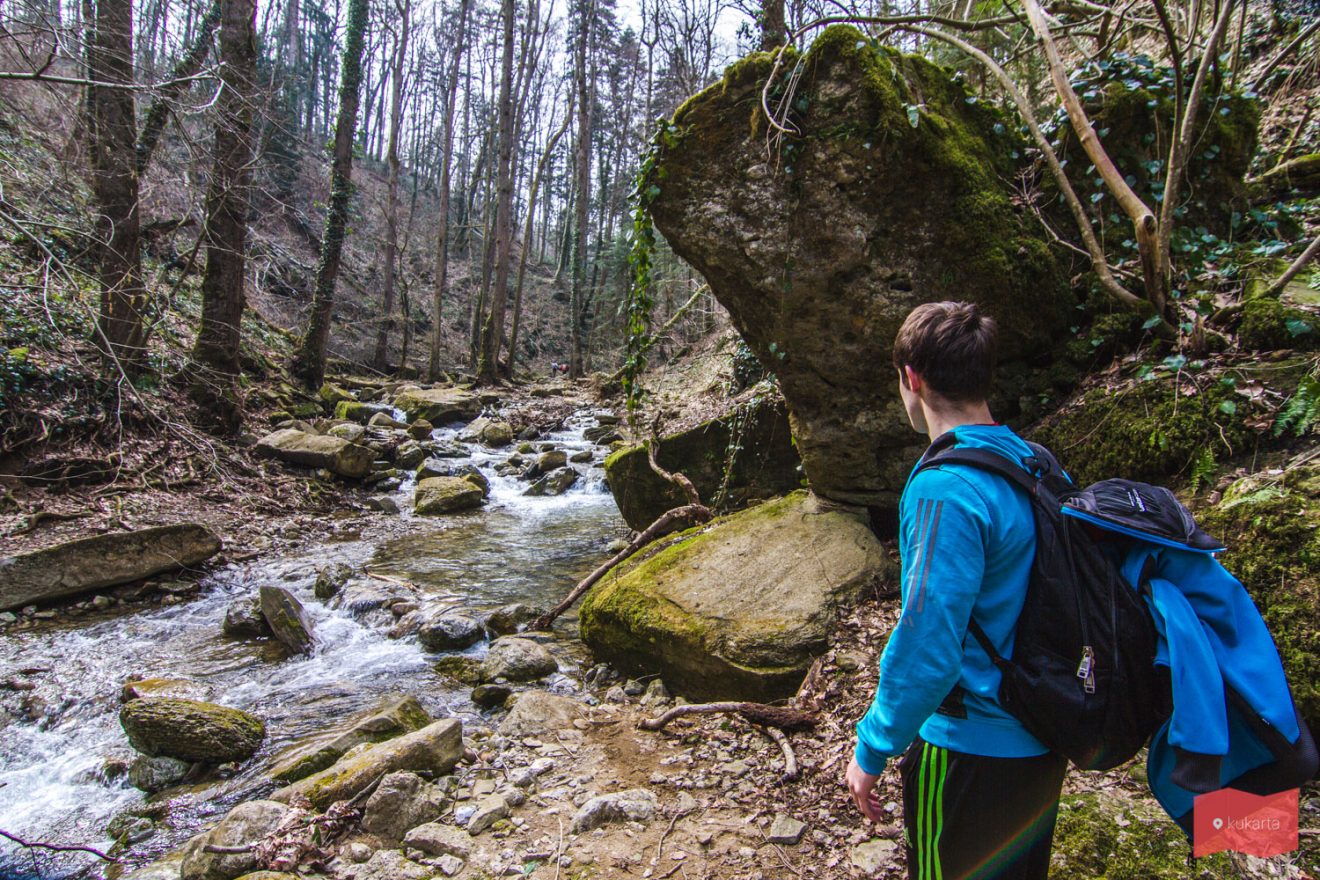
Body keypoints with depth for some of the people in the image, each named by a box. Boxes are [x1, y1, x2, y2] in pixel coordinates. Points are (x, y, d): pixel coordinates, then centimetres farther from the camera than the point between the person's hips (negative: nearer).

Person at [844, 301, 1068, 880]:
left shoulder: (945, 490, -27)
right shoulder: (1034, 463, 0)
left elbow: (925, 652, -28)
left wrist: (872, 750, -15)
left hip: (974, 748, -8)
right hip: (1044, 740, 8)